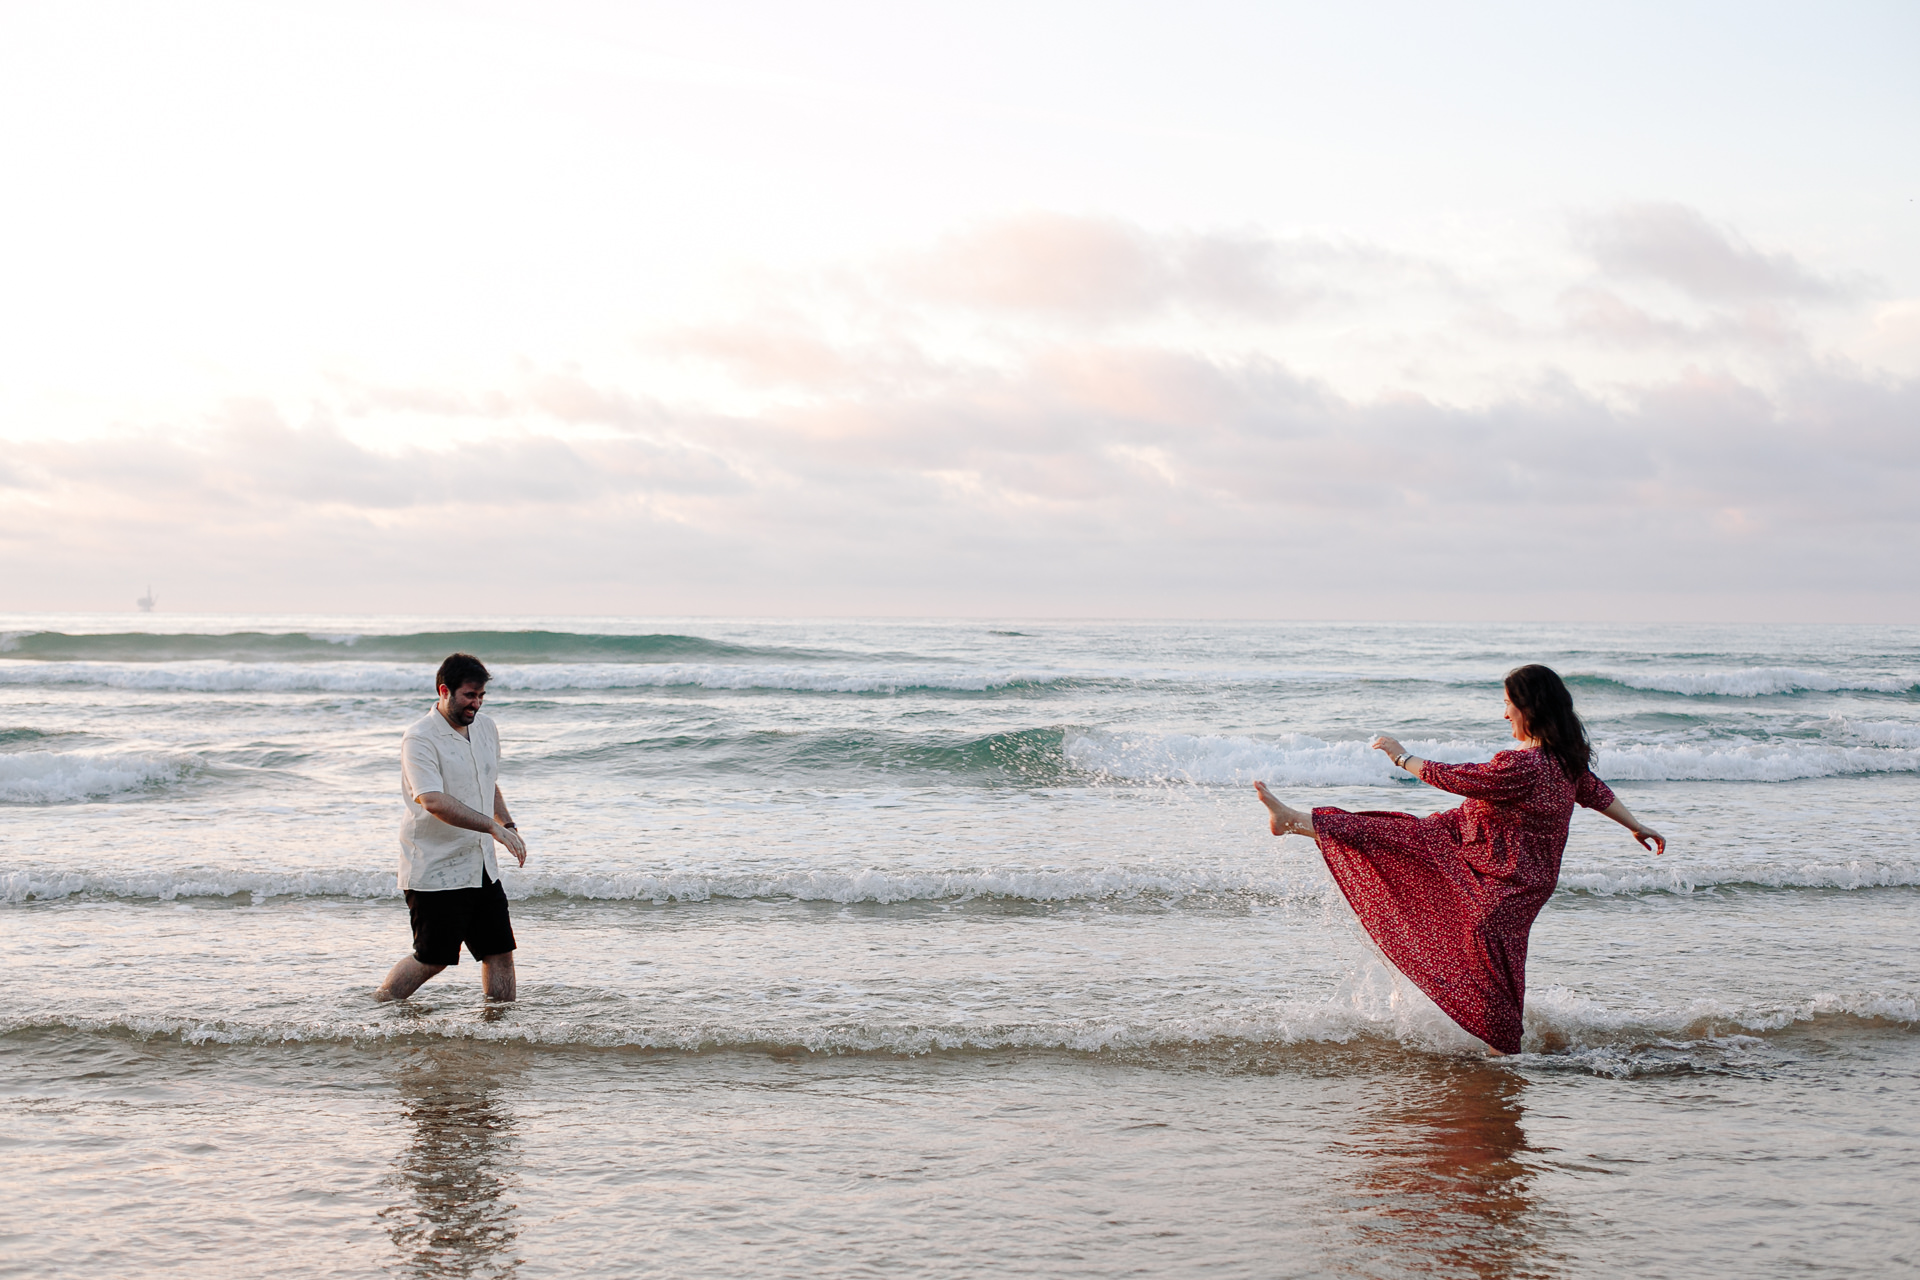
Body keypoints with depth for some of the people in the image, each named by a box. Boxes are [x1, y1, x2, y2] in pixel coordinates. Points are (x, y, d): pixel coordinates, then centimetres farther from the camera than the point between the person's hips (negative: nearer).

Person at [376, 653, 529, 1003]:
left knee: (500, 952, 7)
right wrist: (493, 828, -35)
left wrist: (508, 824, 11)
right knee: (431, 960, -2)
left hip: (481, 867, 7)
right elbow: (433, 801, -29)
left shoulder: (486, 728, 10)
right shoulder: (419, 739, -16)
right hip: (435, 871, -7)